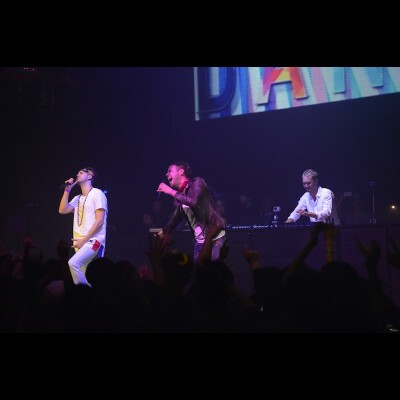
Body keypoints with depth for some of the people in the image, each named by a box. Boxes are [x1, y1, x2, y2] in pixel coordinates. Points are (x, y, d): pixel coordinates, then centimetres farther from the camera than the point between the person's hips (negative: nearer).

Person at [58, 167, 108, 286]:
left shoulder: (97, 193, -3)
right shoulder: (78, 198, 19)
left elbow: (99, 221, -11)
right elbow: (62, 210, 7)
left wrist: (84, 239, -14)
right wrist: (67, 190, 4)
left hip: (93, 240, -8)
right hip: (81, 242, 8)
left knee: (73, 263, -27)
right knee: (85, 276, 5)